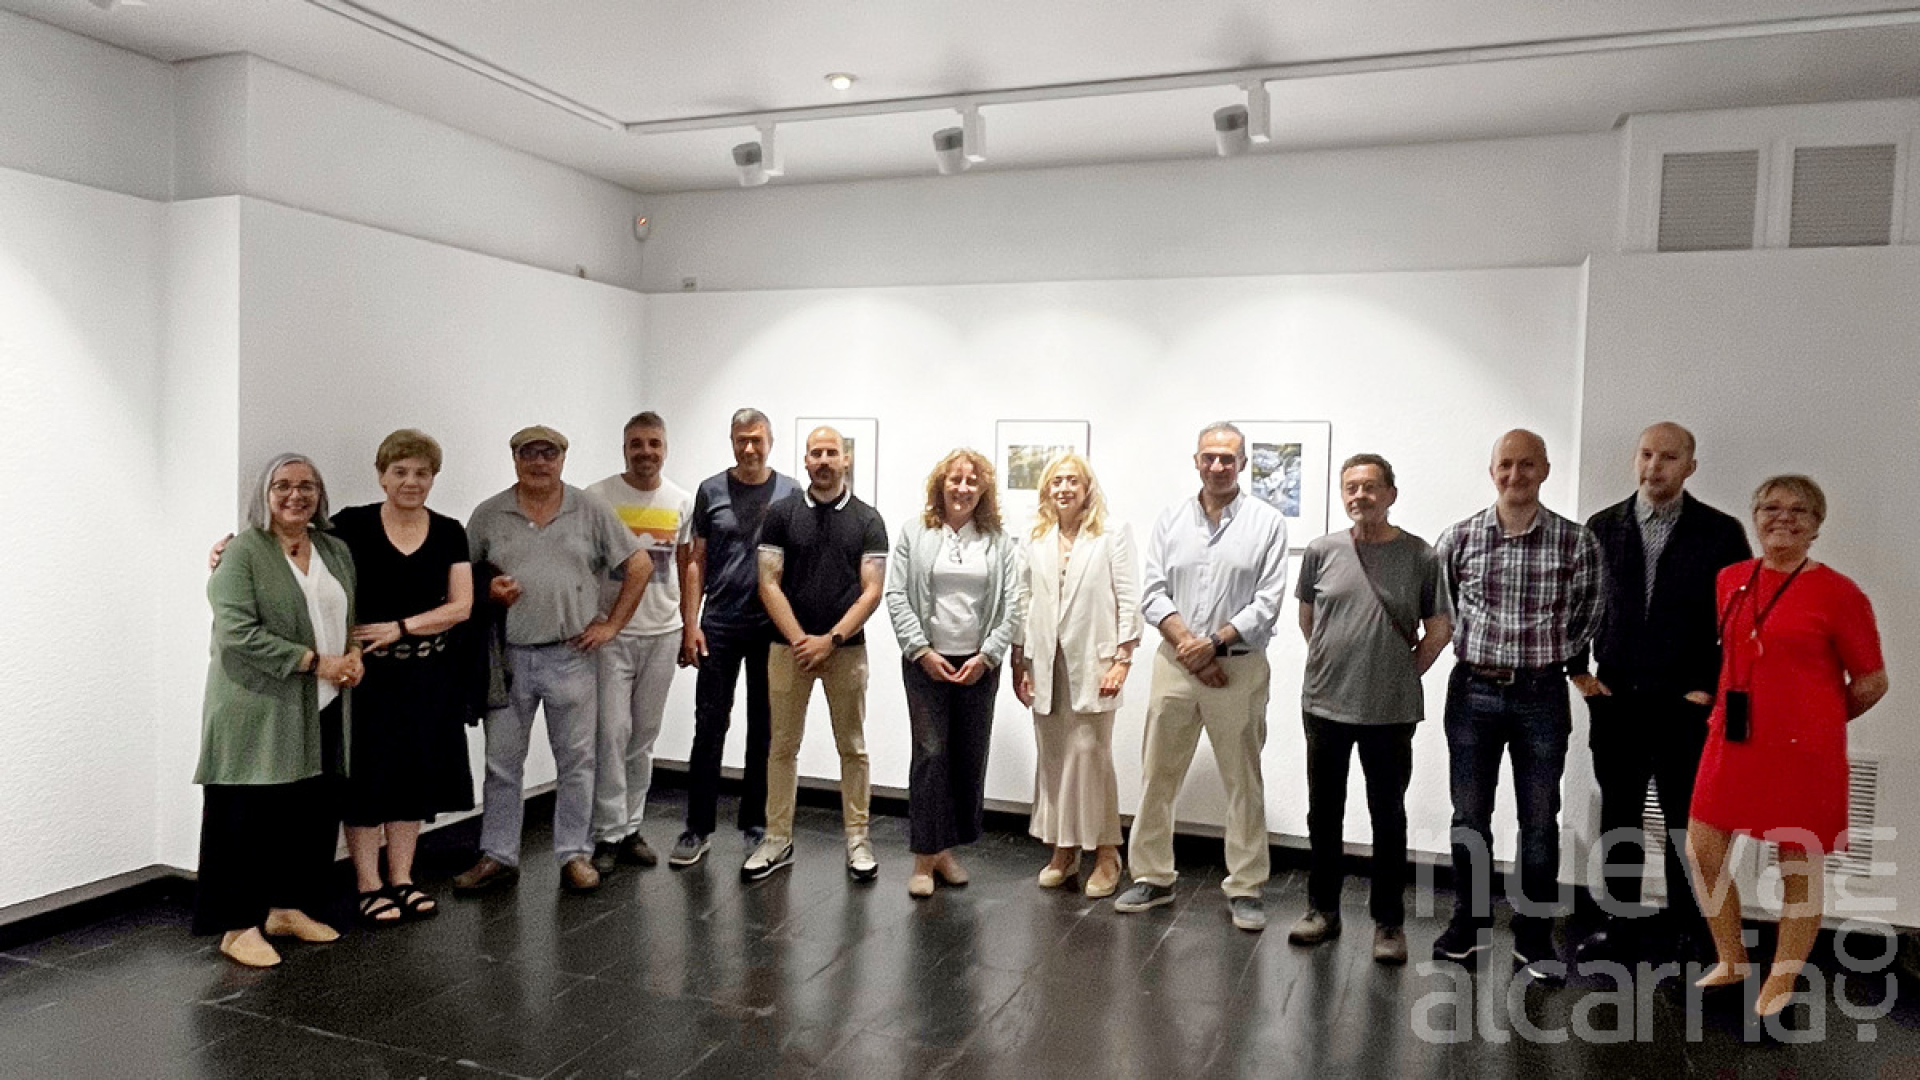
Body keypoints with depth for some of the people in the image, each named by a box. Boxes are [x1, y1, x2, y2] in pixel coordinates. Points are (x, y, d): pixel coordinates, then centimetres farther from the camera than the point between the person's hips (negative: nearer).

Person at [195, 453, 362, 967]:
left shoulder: (336, 551, 12)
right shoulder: (243, 553, -8)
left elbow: (351, 616, 21)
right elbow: (238, 632, -16)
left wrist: (354, 654, -1)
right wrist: (317, 662, -18)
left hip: (321, 712, 6)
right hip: (258, 709, -6)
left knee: (314, 814, 10)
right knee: (251, 818, 0)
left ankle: (288, 908, 24)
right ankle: (240, 926, 10)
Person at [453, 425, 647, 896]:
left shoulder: (591, 511, 1)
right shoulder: (488, 515, 4)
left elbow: (639, 564, 4)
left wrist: (612, 624, -1)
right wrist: (488, 590, -10)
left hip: (571, 657, -1)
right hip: (509, 657, 1)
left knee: (576, 761, 6)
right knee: (501, 761, 8)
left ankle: (575, 855, 18)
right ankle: (498, 856, 21)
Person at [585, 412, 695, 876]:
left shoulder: (681, 502, 7)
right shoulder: (597, 497, -4)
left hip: (663, 633, 4)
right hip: (610, 633, -4)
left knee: (644, 735, 10)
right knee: (612, 731, -6)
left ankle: (631, 828, 21)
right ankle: (607, 834, 4)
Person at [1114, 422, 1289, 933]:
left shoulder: (1267, 522, 0)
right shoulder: (1171, 519, 8)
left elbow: (1267, 603, -5)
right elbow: (1153, 593, 3)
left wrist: (1215, 642, -13)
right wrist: (1186, 642, -10)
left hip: (1239, 666, -2)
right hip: (1175, 662, 3)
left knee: (1243, 781, 5)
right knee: (1158, 774, 7)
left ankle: (1245, 888, 17)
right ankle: (1152, 876, 20)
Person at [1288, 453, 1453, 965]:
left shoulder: (1420, 556, -3)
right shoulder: (1322, 551, 1)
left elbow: (1440, 628, 5)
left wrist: (1405, 672, 3)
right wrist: (1329, 667, 11)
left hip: (1390, 712, -2)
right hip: (1325, 705, 2)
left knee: (1389, 817, 7)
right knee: (1324, 813, 12)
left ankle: (1389, 922, 20)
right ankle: (1322, 909, 27)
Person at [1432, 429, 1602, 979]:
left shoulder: (1576, 541, -4)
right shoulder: (1458, 537, -1)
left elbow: (1586, 618, 5)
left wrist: (1550, 658, 2)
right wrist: (1471, 648, 5)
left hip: (1541, 695, -1)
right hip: (1472, 690, 1)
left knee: (1539, 822, 7)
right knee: (1469, 817, 11)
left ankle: (1534, 937, 21)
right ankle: (1469, 924, 26)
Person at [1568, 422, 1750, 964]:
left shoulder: (1721, 533, -3)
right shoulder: (1602, 527, 4)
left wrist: (1713, 685, -6)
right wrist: (1578, 670, 4)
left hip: (1686, 704, -2)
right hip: (1614, 699, 2)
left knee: (1685, 823, 6)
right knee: (1618, 818, 11)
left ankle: (1687, 931, 20)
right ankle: (1618, 926, 22)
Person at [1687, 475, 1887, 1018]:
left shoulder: (1837, 592, -10)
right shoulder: (1730, 580, 6)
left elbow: (1872, 682, -2)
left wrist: (1816, 720, 8)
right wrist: (1728, 708, 14)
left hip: (1802, 749, -5)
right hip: (1732, 740, 5)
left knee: (1798, 869, 6)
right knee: (1702, 851, 7)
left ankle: (1780, 984, 25)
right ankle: (1731, 960, 29)